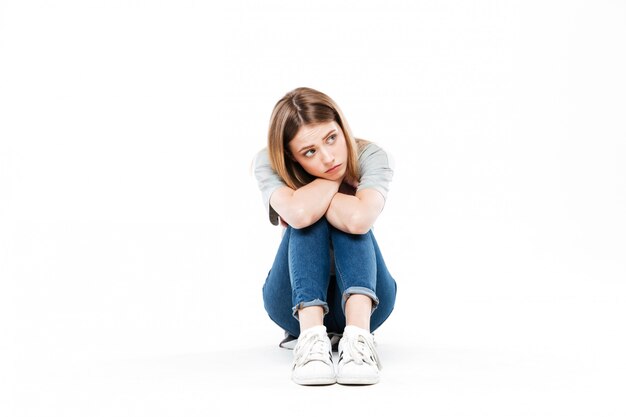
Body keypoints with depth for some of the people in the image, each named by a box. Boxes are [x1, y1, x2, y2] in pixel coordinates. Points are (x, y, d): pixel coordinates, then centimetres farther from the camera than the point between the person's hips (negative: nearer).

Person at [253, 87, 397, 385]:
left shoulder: (370, 156, -18)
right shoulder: (268, 163, -17)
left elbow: (359, 218, -40)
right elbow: (298, 213, -40)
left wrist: (313, 199, -25)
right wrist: (337, 177, -23)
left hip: (362, 297, 0)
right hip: (298, 300, 0)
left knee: (353, 221, -29)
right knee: (308, 220, -29)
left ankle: (358, 335, -46)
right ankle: (310, 336, -45)